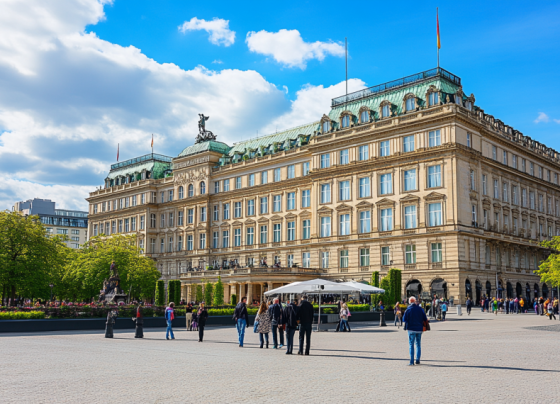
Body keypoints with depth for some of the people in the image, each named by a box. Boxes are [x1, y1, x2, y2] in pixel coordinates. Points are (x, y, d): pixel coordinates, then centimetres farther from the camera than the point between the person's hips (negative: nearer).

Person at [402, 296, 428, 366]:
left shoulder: (408, 310, -7)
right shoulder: (420, 309, 0)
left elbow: (404, 319, -8)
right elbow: (425, 319, 1)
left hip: (411, 329, -3)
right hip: (419, 329, 3)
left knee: (411, 345, 1)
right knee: (418, 345, 15)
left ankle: (412, 362, -6)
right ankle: (418, 360, 16)